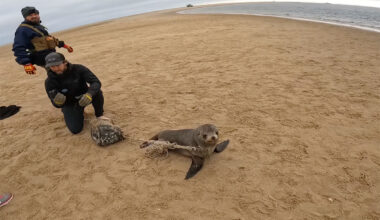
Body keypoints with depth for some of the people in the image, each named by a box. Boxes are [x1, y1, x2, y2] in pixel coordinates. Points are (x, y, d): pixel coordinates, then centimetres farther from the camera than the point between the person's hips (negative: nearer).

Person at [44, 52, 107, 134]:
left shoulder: (78, 69, -22)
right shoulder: (50, 81, -19)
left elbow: (96, 82, -32)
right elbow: (56, 105, -17)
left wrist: (89, 94, -53)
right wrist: (57, 102, -44)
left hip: (84, 98, -1)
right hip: (69, 104, 1)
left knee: (97, 92, -33)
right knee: (75, 129, -13)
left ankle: (99, 115, -5)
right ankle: (79, 112, 21)